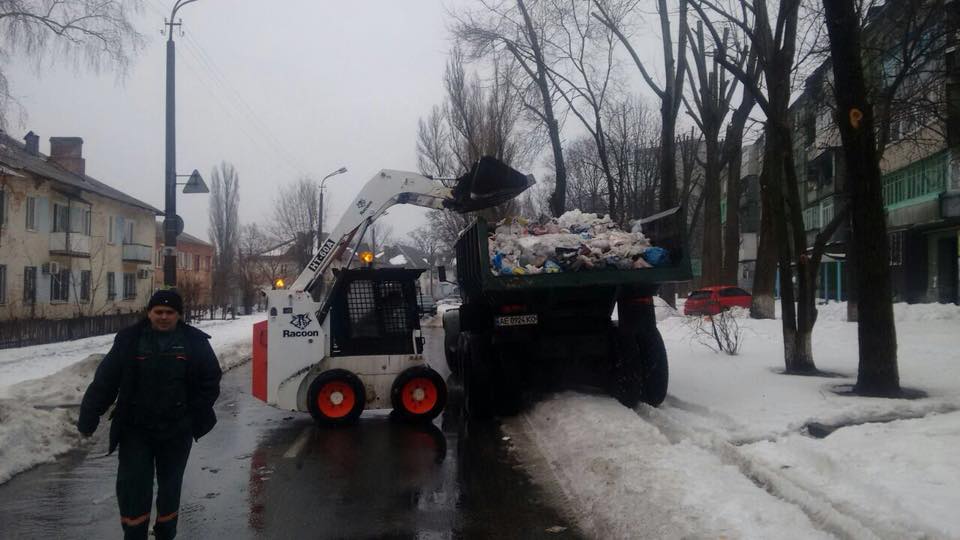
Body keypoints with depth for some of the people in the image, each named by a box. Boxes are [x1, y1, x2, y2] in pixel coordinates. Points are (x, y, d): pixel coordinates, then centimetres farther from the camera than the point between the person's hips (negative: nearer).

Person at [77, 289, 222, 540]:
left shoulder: (195, 341, -4)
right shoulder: (129, 340, -4)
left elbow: (210, 380, 1)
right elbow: (104, 381, -4)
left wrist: (196, 417, -4)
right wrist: (88, 419, -7)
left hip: (177, 431, 1)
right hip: (136, 429, -1)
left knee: (170, 485, 15)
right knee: (133, 486, -2)